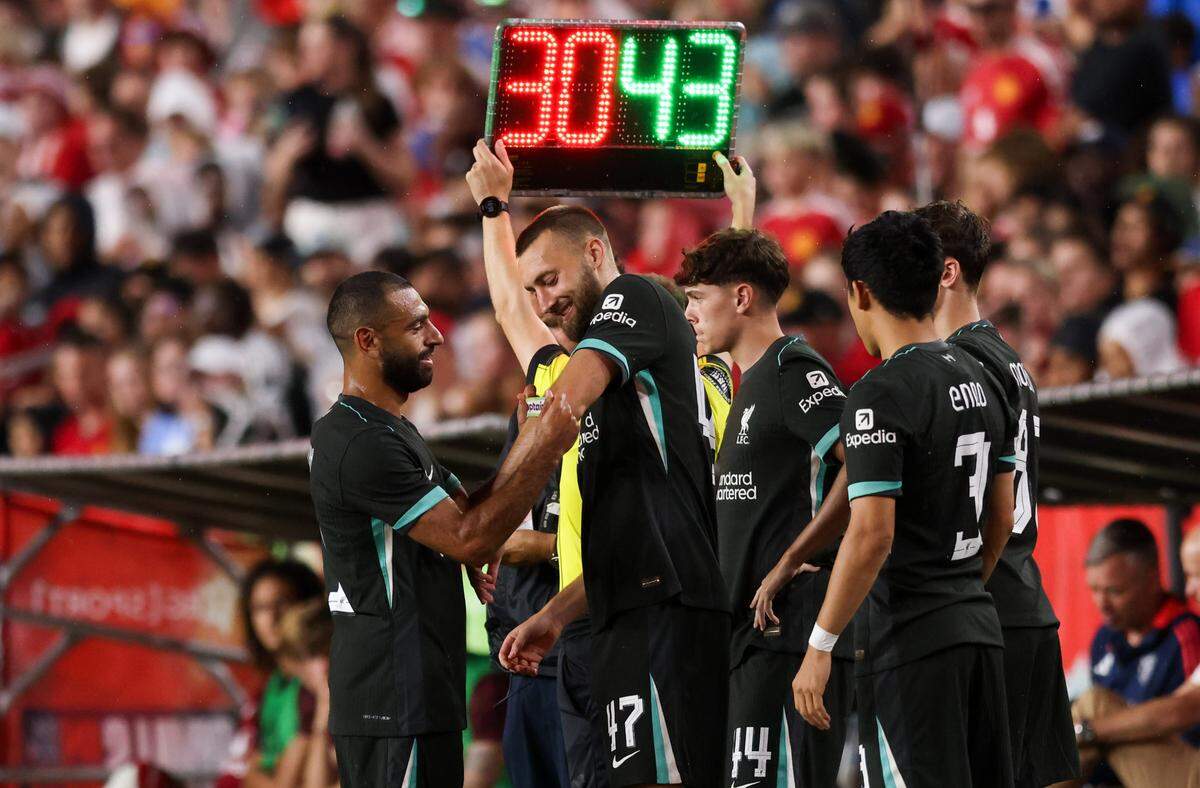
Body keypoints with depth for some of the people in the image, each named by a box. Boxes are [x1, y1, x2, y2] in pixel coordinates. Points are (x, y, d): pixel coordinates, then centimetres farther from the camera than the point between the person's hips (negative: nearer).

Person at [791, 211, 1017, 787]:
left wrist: (820, 647, -15)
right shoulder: (982, 381, 11)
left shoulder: (880, 395, -15)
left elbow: (871, 536, -20)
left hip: (910, 641, -8)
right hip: (979, 628, 8)